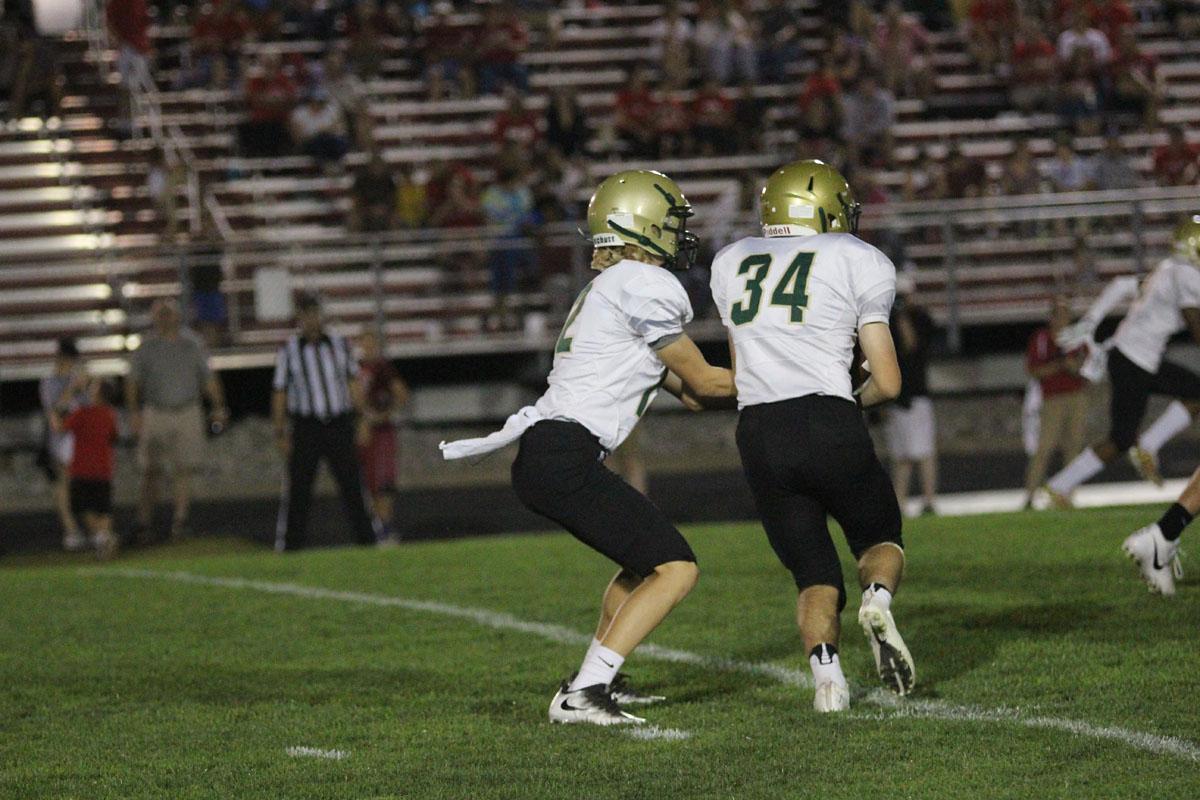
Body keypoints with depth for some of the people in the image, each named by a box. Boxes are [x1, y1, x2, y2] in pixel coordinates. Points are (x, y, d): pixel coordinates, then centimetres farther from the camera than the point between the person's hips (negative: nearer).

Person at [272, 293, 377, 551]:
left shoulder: (339, 344, 6)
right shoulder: (289, 350, 0)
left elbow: (354, 382, 13)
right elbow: (279, 392, 2)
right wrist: (280, 433, -2)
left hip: (340, 423, 2)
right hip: (305, 425, -2)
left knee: (352, 485, 3)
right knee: (298, 488, -2)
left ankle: (366, 539, 10)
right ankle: (290, 545, 4)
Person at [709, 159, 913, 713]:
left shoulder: (731, 264, 19)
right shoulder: (858, 263, 6)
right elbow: (888, 383, 5)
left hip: (758, 434, 3)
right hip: (830, 426, -3)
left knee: (814, 577, 13)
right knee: (881, 539, 21)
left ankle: (825, 669, -14)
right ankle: (878, 599, -12)